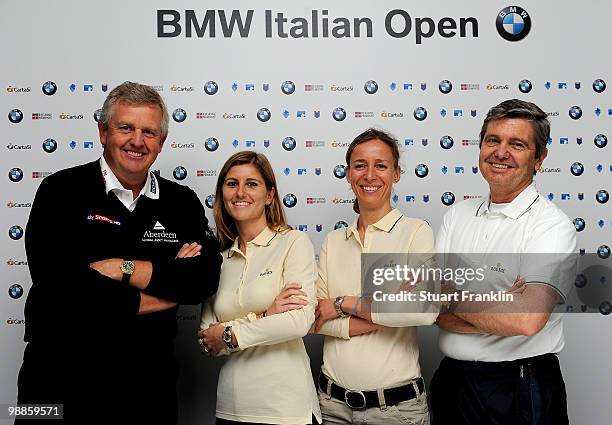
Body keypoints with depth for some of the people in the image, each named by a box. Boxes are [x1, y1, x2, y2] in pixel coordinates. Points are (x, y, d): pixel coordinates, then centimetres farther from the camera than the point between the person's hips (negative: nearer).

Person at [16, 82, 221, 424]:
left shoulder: (183, 203, 3)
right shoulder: (62, 191, -7)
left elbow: (206, 279, -9)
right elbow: (60, 290, -19)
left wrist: (124, 268, -18)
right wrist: (170, 291, -12)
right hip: (62, 381, -2)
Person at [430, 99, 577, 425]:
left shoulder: (551, 225, -14)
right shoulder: (457, 216, 3)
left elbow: (527, 320, -27)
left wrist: (451, 296, -13)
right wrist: (499, 311, -19)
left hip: (518, 394, -5)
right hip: (451, 382, 5)